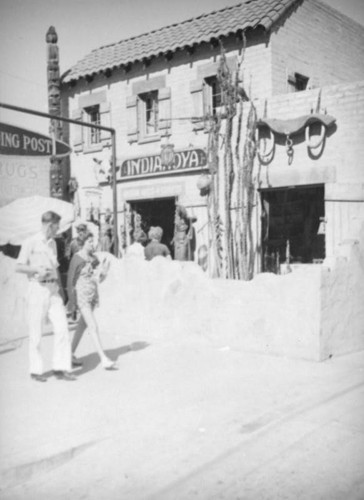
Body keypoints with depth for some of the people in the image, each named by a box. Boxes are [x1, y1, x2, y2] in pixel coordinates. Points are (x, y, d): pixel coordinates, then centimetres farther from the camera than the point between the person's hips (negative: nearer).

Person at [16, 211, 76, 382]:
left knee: (62, 328, -3)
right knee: (36, 332, 1)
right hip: (38, 288, -6)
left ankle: (60, 368, 3)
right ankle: (36, 370, 13)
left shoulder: (53, 243, 15)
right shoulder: (31, 242, -6)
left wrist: (60, 289, 18)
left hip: (53, 289, 6)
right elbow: (19, 267, -7)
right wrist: (37, 269, -23)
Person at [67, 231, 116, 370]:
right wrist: (71, 301, -11)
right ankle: (103, 359, -13)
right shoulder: (76, 258, -12)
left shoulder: (94, 258, 7)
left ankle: (71, 354, 29)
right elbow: (70, 280, -9)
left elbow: (99, 279, 10)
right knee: (93, 327, -12)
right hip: (81, 296, -7)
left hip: (92, 296, 7)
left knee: (82, 325, 15)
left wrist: (103, 271, -12)